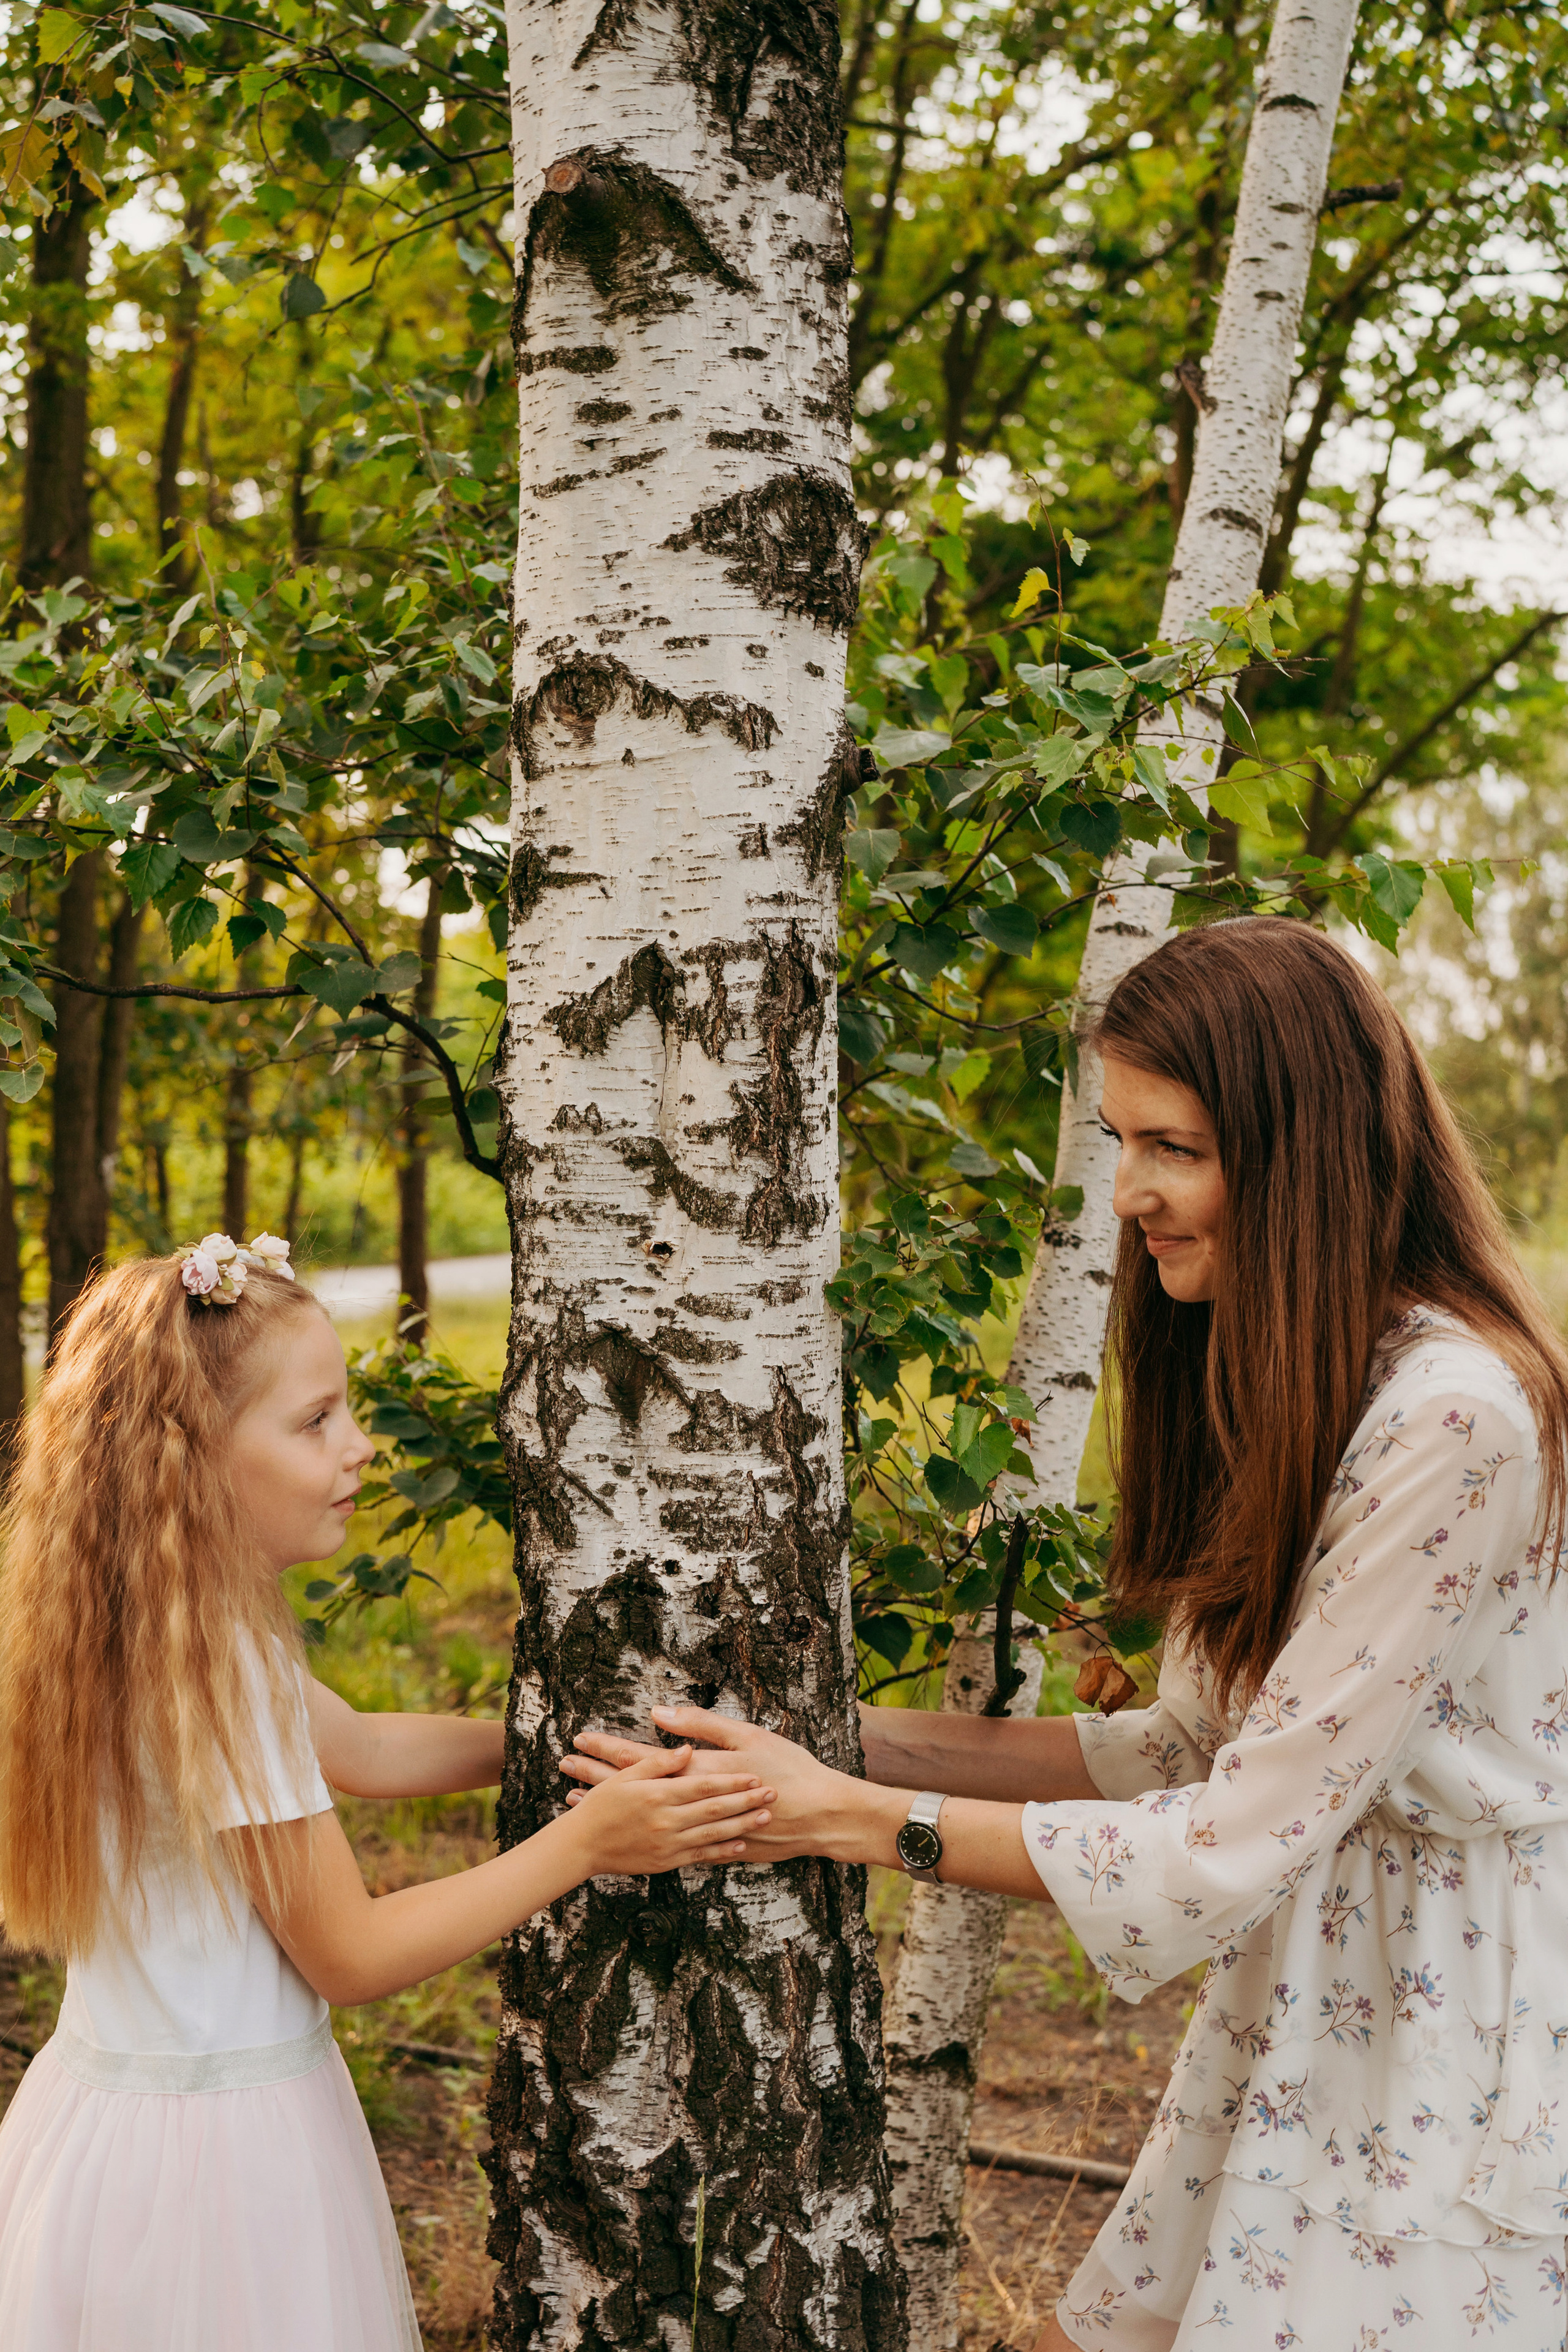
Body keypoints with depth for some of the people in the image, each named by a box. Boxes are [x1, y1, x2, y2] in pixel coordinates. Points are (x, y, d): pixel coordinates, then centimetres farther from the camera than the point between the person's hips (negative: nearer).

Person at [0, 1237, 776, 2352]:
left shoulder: (183, 1631, 2)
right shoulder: (215, 1668, -26)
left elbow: (359, 1747, 15)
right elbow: (351, 1957, -19)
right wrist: (583, 1841, -18)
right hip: (215, 2144, -9)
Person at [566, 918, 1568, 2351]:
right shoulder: (1286, 1384, 7)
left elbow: (1237, 1847, -23)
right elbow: (1196, 1746, 8)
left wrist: (849, 1820, -18)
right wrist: (872, 1740, 0)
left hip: (1450, 2057, -8)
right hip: (1302, 2014, 8)